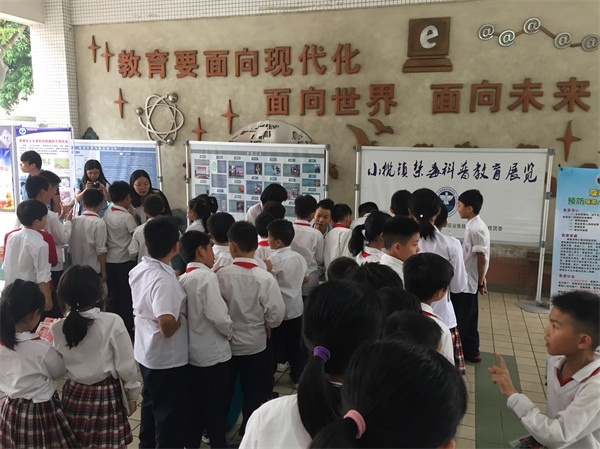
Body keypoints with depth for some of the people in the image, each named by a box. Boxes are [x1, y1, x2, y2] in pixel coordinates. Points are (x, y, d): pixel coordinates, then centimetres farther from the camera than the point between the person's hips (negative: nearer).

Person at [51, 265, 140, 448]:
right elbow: (126, 366, -12)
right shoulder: (112, 322, -19)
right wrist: (132, 394, 2)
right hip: (106, 395, -3)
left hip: (73, 394, 4)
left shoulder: (57, 328, -9)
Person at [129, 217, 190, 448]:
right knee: (171, 416, 10)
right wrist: (182, 317, -17)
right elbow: (167, 327, -38)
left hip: (146, 354, 9)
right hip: (168, 359, -9)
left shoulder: (139, 270, -1)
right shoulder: (163, 280, -29)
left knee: (151, 405, 28)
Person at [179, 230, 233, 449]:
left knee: (196, 403, 19)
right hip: (213, 353, -7)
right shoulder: (207, 277, -20)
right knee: (216, 406, 10)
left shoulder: (182, 279, 3)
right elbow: (218, 316, -25)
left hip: (191, 352, 7)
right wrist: (230, 331, -8)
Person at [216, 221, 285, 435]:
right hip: (255, 345, -1)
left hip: (226, 344, 1)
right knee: (253, 395, 19)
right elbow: (277, 315, -16)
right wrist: (265, 325, 5)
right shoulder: (265, 278, -21)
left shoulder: (220, 275, -19)